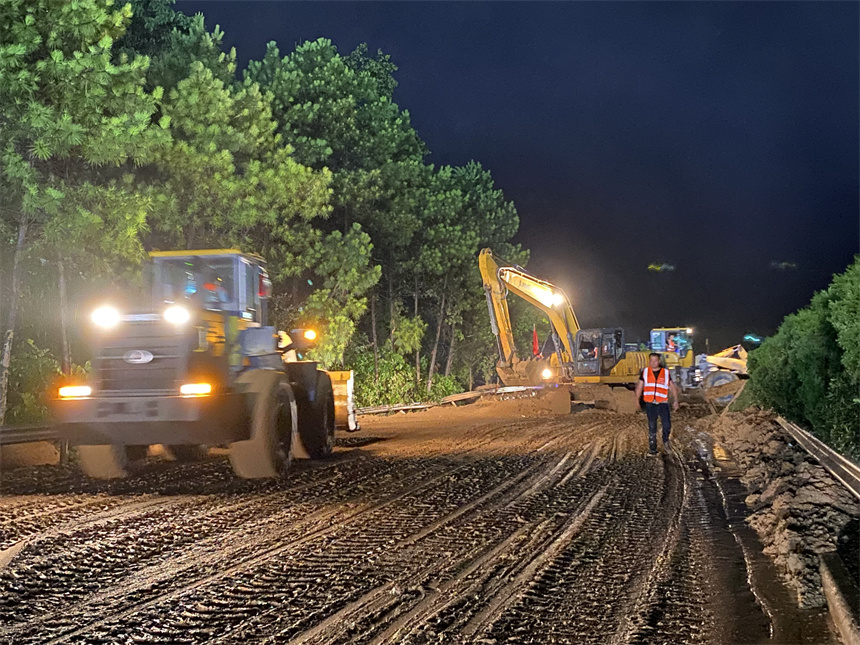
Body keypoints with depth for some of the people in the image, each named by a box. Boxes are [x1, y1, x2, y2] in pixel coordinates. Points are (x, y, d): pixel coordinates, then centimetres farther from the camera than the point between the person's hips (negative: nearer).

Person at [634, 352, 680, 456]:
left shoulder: (666, 372, 6)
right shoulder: (645, 372, 7)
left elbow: (672, 387, 10)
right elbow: (639, 387, 9)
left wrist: (675, 400, 1)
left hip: (663, 403, 0)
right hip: (650, 404, 0)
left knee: (667, 425, -9)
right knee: (652, 427, 1)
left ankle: (666, 442, 18)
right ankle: (652, 449, 8)